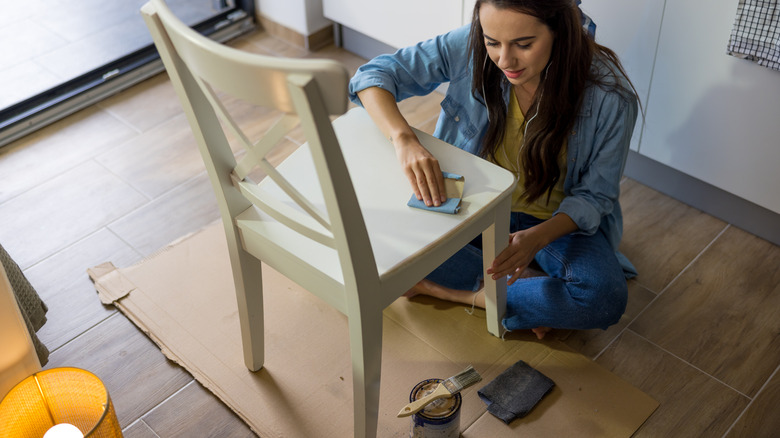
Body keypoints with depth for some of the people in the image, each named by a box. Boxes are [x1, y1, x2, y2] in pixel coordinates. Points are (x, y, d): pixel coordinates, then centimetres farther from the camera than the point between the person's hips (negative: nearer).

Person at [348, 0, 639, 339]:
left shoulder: (610, 95, -25)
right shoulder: (469, 47, -21)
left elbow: (595, 195, -14)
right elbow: (376, 75, -18)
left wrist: (537, 237, -35)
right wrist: (404, 140, -39)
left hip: (558, 220, -2)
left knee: (605, 298, -31)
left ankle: (445, 291, -15)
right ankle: (527, 280, -11)